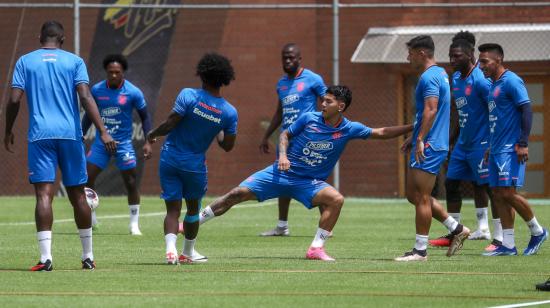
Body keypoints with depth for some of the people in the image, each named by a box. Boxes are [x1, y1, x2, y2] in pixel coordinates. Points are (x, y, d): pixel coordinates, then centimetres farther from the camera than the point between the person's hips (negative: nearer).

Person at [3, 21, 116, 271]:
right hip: (70, 134, 1)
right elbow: (85, 97, -6)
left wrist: (8, 131, 13)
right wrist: (102, 132, -9)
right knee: (77, 195, 11)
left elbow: (14, 100, 0)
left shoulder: (25, 62, 7)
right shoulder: (74, 61, 6)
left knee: (44, 194, -8)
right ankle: (88, 256, 19)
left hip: (40, 135, -1)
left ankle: (45, 257, -21)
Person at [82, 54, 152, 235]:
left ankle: (134, 225, 10)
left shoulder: (133, 92, -9)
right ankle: (90, 220, 12)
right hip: (101, 142, 2)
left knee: (131, 184, -2)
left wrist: (148, 141, -7)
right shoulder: (96, 90, -2)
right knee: (87, 179, -5)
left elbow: (144, 117, 1)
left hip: (123, 143, -2)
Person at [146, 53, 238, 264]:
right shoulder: (229, 112, -7)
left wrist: (152, 135, 2)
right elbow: (227, 145, 0)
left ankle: (170, 248, -20)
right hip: (195, 165, 1)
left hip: (170, 158, -1)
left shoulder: (188, 96, -14)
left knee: (173, 209, 3)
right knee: (193, 208, 22)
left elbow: (169, 125, -16)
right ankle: (188, 253, 32)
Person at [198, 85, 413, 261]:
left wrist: (412, 127, -8)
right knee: (239, 193, -11)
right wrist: (283, 155, -13)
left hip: (309, 183, 0)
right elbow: (286, 134, 6)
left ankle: (316, 248, -19)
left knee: (336, 199, -27)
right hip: (281, 173, 0)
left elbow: (381, 133, 0)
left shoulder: (349, 129, -6)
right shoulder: (309, 119, -8)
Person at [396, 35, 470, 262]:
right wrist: (415, 136, 28)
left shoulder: (429, 77, -14)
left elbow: (431, 110, -24)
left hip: (428, 146, -11)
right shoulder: (440, 74, 18)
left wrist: (420, 139, -27)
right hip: (433, 144, 11)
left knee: (421, 196, -6)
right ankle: (456, 229, 17)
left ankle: (420, 250, -3)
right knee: (413, 194, 15)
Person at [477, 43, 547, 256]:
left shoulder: (511, 81, -11)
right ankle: (508, 245, 5)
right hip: (497, 149, 9)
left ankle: (537, 231, 6)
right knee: (498, 195, 4)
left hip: (511, 149, -9)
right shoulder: (493, 85, 18)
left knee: (508, 193, -12)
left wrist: (523, 143, -22)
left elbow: (526, 110, -17)